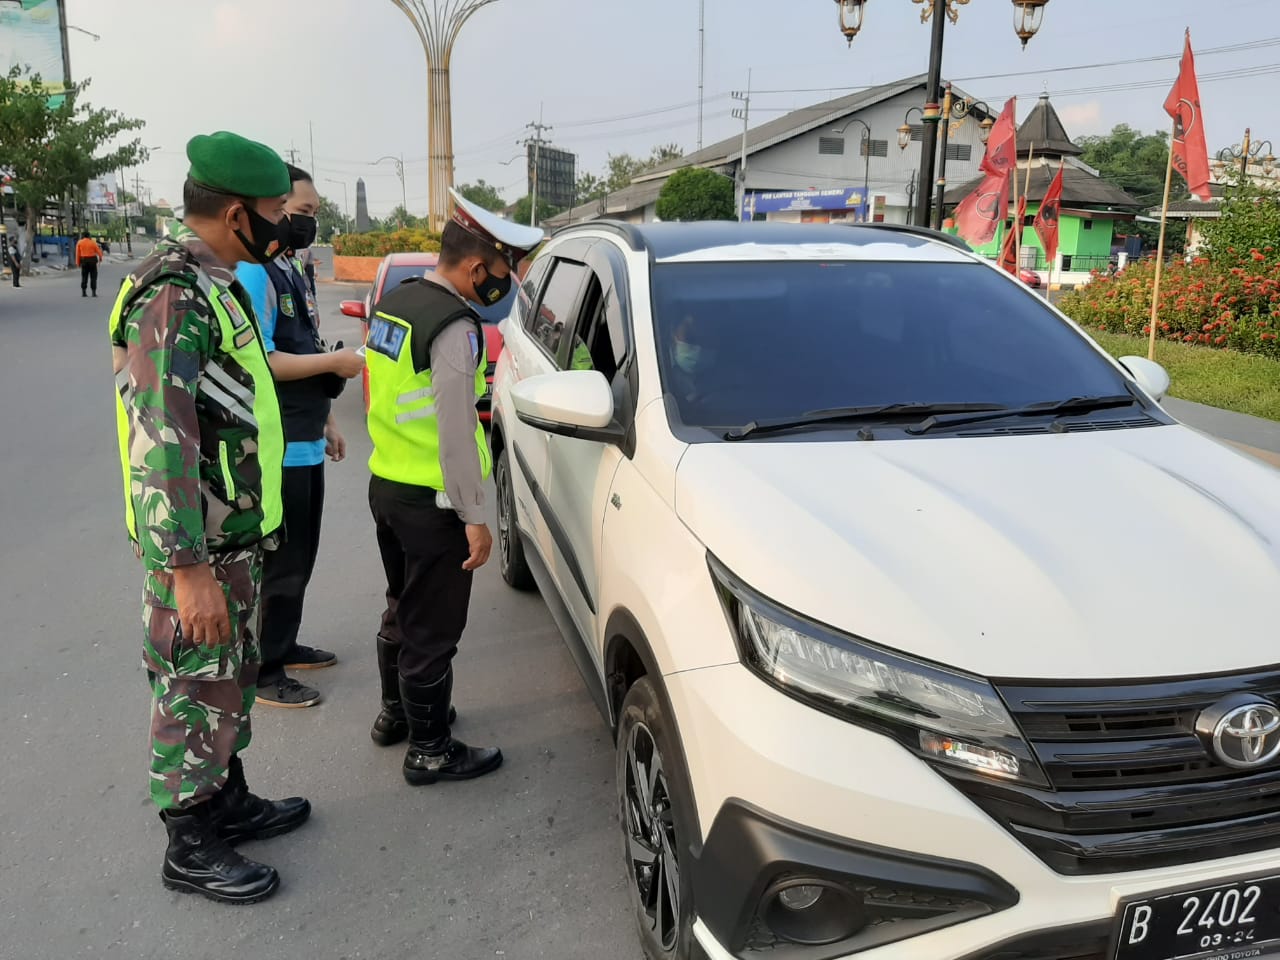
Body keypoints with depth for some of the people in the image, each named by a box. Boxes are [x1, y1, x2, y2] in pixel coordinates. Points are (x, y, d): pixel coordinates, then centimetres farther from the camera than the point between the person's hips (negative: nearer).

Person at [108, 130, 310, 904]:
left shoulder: (213, 283, 11)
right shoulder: (174, 296, -22)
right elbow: (160, 442, -27)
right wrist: (188, 569, -26)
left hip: (236, 534, 10)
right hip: (200, 547, -10)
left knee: (232, 677, 21)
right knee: (198, 692, 5)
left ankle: (230, 802, 39)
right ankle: (191, 847, 22)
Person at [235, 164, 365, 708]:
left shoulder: (292, 271, 15)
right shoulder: (253, 274, -16)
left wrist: (325, 421, 19)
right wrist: (335, 362, -20)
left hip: (304, 442, 9)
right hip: (277, 449, -9)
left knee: (300, 556, 18)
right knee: (278, 563, -1)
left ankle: (285, 646, 32)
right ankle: (262, 672, 11)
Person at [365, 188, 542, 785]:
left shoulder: (393, 303, 8)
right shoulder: (454, 327, -20)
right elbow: (456, 432, -22)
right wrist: (475, 517, -18)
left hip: (384, 485, 9)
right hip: (430, 502, -9)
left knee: (402, 607, 24)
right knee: (433, 628, 4)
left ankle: (395, 713, 41)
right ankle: (430, 751, 18)